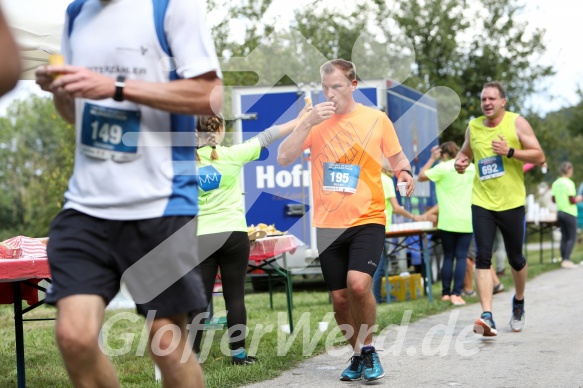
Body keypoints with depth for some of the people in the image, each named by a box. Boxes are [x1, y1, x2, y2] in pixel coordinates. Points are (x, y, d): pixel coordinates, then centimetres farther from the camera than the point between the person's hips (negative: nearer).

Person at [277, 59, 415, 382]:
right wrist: (308, 122, -18)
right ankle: (358, 355, 29)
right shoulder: (315, 121, 2)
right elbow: (283, 158, -8)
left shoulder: (376, 119, 0)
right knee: (339, 298, 6)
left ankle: (367, 348, 1)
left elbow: (397, 157, 13)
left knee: (358, 284, -23)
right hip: (328, 224, 2)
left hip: (368, 220, -2)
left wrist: (405, 172, -9)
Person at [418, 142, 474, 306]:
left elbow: (421, 176, 2)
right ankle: (456, 294, -6)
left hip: (448, 221, -3)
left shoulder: (443, 168, -7)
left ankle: (446, 293, 9)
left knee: (448, 256, 7)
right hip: (467, 220, 3)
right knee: (461, 256, 1)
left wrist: (432, 158, 8)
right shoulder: (471, 168, 9)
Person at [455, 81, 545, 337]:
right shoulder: (473, 127, 7)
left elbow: (539, 156, -7)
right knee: (482, 257, -12)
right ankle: (487, 316, -18)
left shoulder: (517, 123, -4)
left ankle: (519, 301, 38)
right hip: (482, 202, 2)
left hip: (511, 202, -2)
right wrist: (460, 162, 1)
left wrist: (509, 151, -20)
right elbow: (465, 152, 25)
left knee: (515, 258, 10)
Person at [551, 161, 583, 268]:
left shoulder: (556, 183, 5)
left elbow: (554, 200, 9)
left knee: (564, 237, 12)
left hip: (560, 212, 7)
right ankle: (566, 260, -11)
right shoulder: (569, 183, -14)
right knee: (572, 238, -2)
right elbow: (572, 201, -16)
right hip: (570, 213, -7)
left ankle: (564, 260, 13)